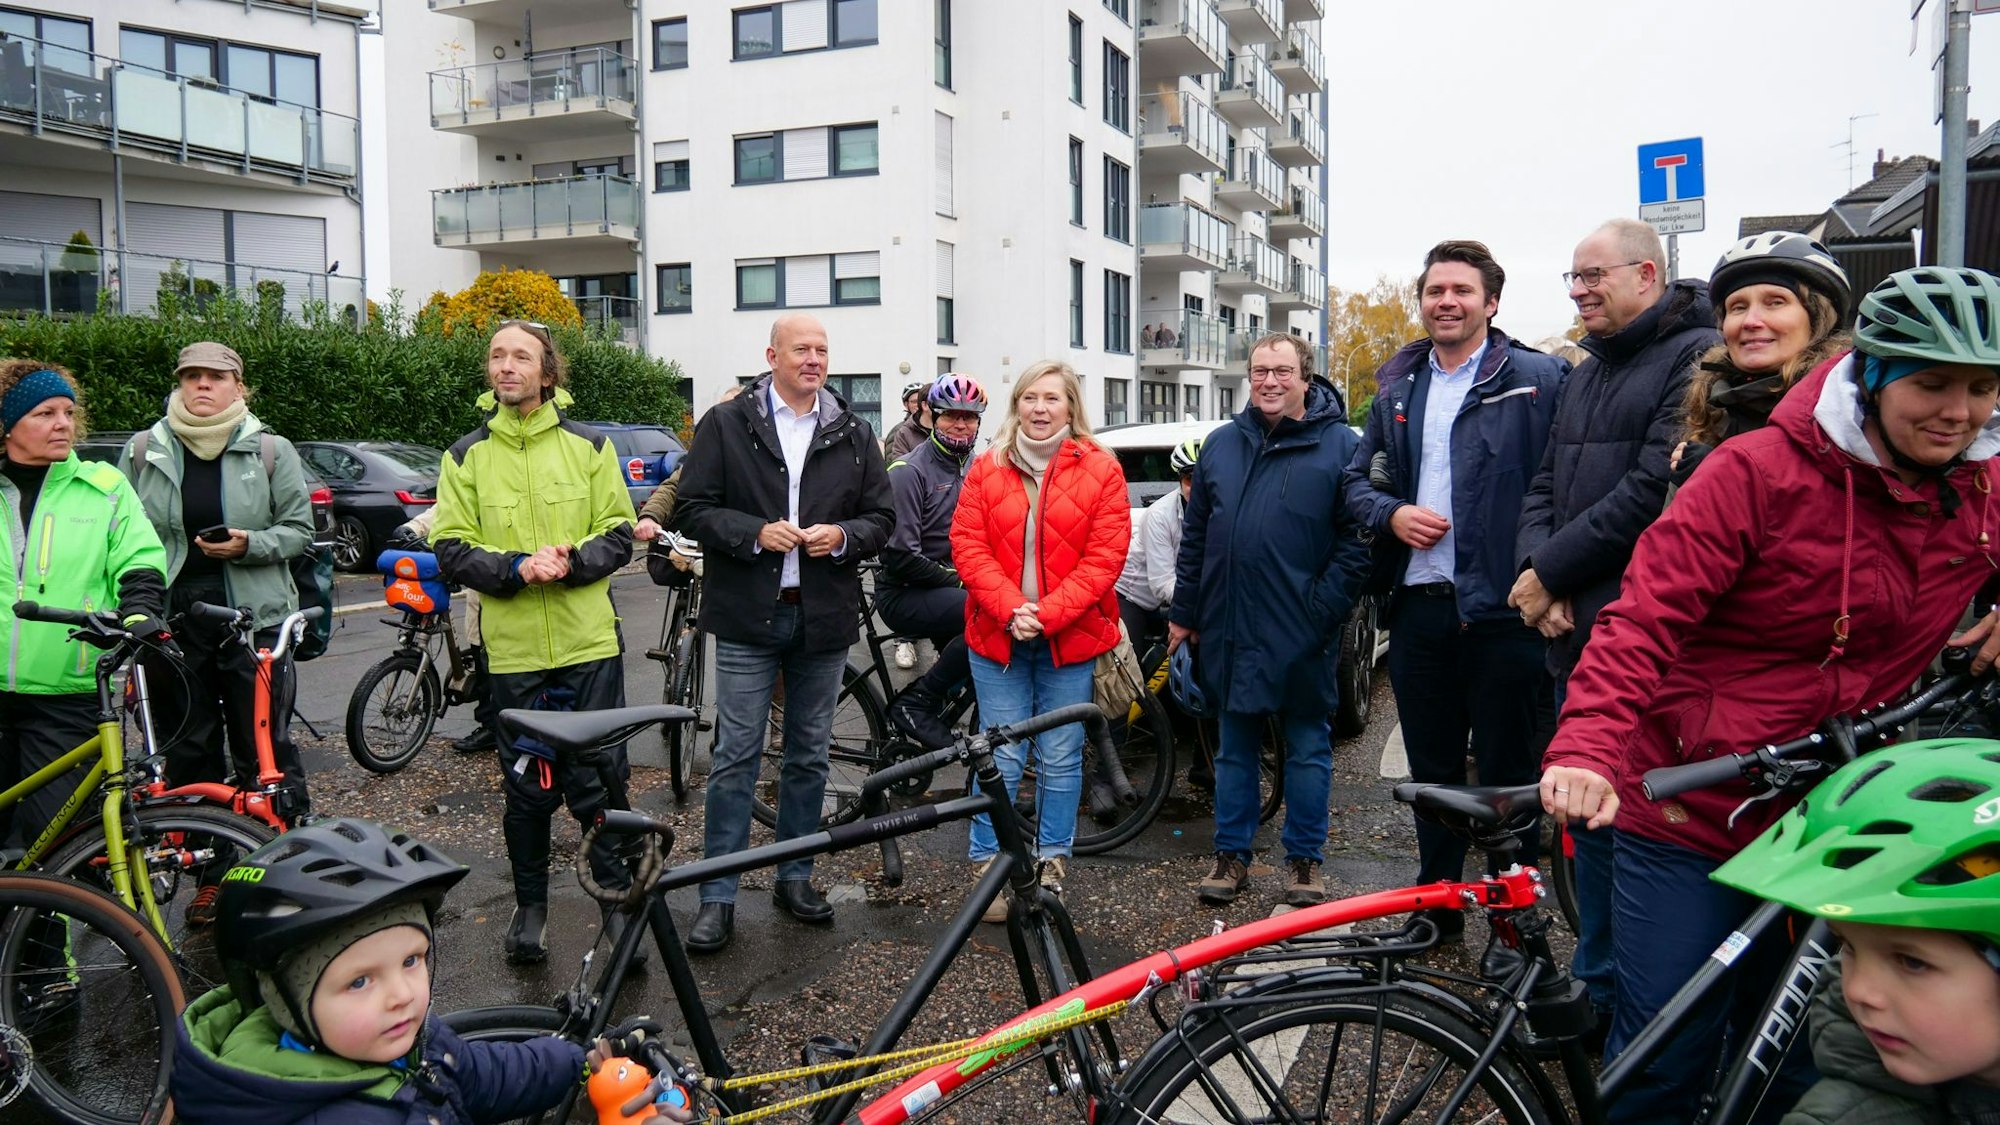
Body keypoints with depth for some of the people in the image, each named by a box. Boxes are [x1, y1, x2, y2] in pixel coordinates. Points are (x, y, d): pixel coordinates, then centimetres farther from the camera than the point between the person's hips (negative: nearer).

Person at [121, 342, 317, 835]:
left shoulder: (271, 450, 2)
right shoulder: (143, 451, 7)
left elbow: (299, 530, 3)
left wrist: (250, 545, -15)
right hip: (170, 618, 2)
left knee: (265, 746, -1)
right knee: (187, 753, 9)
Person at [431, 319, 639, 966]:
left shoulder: (588, 446, 4)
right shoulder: (467, 456, 5)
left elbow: (619, 536, 2)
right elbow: (451, 550, 0)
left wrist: (570, 563, -17)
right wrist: (516, 569, -18)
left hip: (589, 644, -1)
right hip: (512, 650, 1)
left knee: (601, 778, 3)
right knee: (527, 786, 10)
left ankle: (618, 896, 20)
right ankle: (530, 905, 27)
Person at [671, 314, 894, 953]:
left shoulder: (854, 434, 9)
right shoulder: (726, 425, 1)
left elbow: (881, 517, 10)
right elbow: (692, 510, -2)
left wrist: (842, 536, -10)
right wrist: (755, 533, -17)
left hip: (824, 617, 3)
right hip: (748, 616, -3)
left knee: (809, 755, 12)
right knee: (736, 757, -1)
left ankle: (795, 877, 27)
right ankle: (718, 897, 7)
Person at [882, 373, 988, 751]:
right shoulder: (909, 471, -11)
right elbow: (900, 556, -17)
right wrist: (958, 581, -15)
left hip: (951, 592, 8)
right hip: (906, 595, -8)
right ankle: (916, 703, -19)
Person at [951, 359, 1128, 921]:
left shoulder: (1100, 470, 0)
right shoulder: (987, 468, 6)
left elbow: (1105, 556, -6)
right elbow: (968, 544, -1)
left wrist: (1046, 613, -15)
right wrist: (1011, 610, -14)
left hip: (1070, 639, -1)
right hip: (998, 637, 1)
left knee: (1061, 760, 7)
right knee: (1001, 759, 3)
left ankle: (1052, 865, 22)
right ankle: (988, 867, 14)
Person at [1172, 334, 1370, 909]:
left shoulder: (1340, 446, -3)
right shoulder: (1221, 445, 10)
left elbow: (1356, 541, -8)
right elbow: (1195, 535, 12)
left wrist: (1322, 612, -14)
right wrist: (1184, 613, 9)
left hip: (1302, 638, -4)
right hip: (1229, 630, 4)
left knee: (1307, 749, 9)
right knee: (1234, 748, 13)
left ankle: (1304, 860, 22)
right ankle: (1231, 855, 24)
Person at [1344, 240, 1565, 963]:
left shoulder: (1538, 379, -3)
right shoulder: (1397, 389, 13)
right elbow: (1359, 481, 17)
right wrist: (1392, 514, -3)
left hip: (1502, 606, -5)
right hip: (1418, 606, 5)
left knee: (1508, 770, 5)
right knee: (1431, 767, 15)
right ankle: (1437, 904, 29)